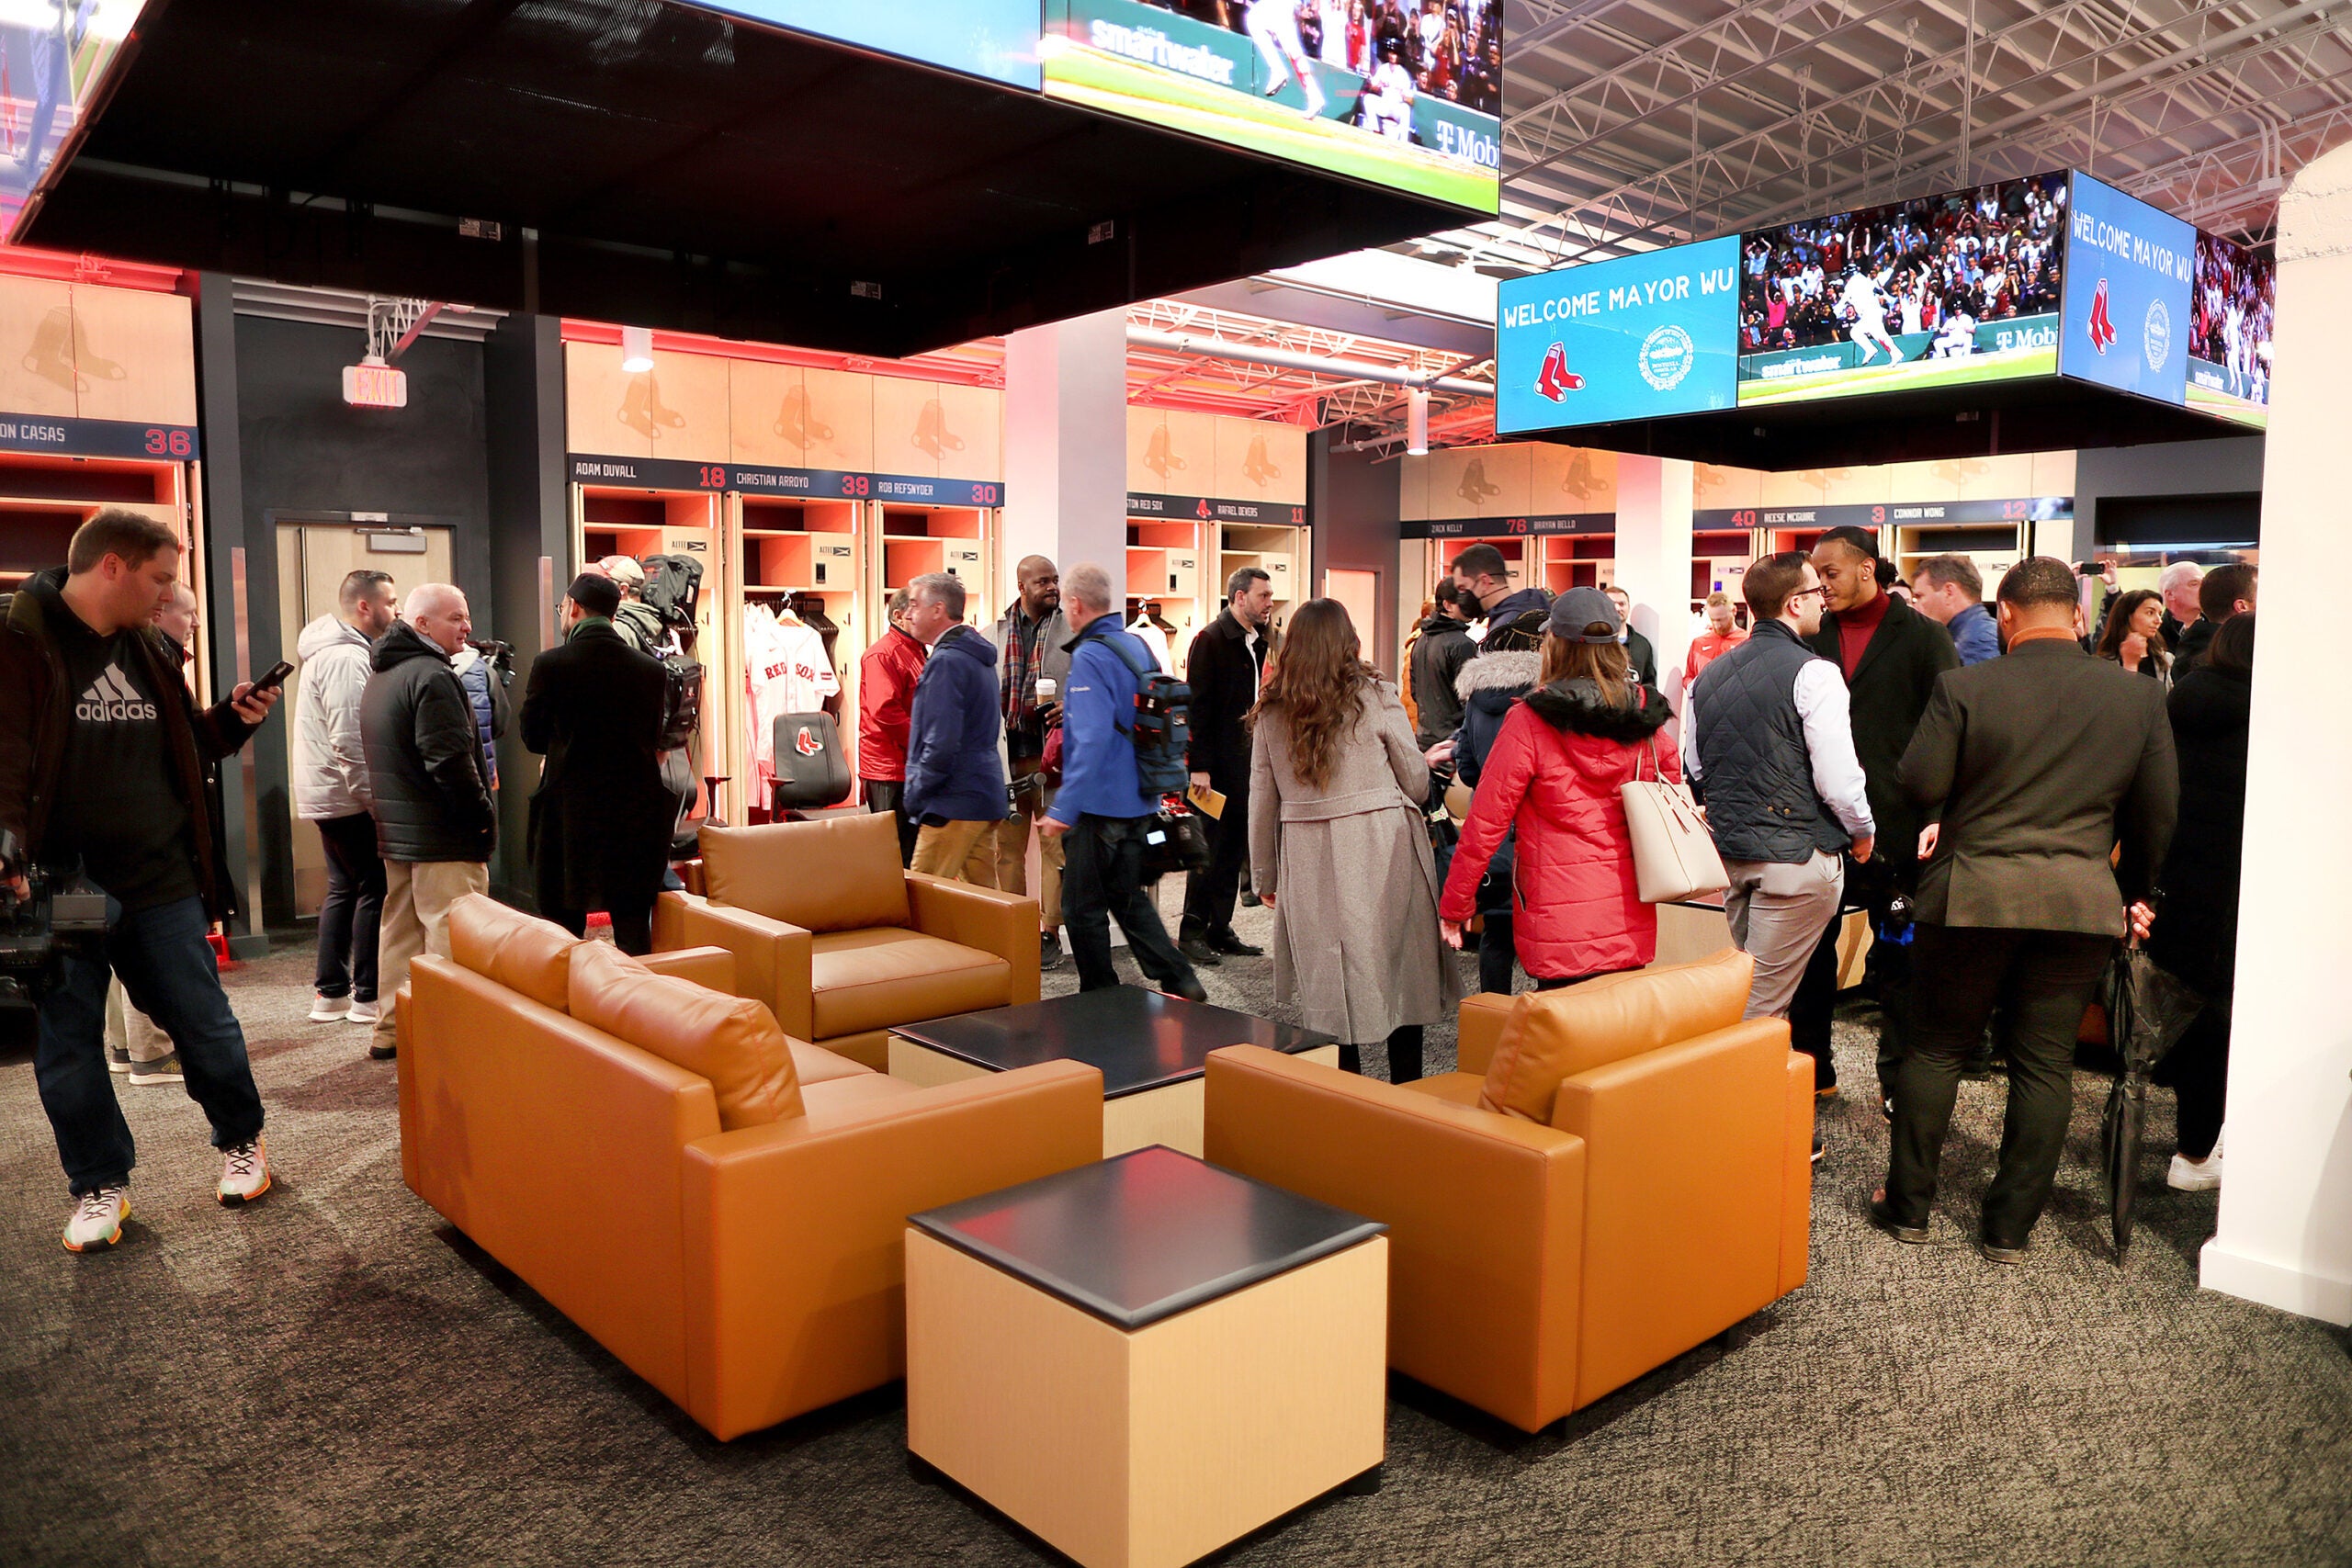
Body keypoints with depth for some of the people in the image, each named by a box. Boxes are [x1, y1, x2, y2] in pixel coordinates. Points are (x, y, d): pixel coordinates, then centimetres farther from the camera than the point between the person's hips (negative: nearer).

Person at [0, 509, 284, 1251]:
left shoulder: (149, 650, 11)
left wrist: (231, 719, 3)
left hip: (160, 883, 5)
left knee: (205, 1023, 10)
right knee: (67, 1046, 8)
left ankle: (242, 1142, 29)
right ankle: (99, 1186, 23)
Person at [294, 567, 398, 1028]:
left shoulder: (333, 650, 16)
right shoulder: (346, 658, -17)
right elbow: (349, 743, -24)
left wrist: (368, 795, 17)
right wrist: (374, 801, -22)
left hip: (327, 795, 11)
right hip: (347, 798, -11)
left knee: (343, 889, 15)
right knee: (374, 889, -3)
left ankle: (330, 993, 21)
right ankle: (368, 996, 3)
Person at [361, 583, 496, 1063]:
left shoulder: (380, 676, 17)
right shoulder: (431, 676, -16)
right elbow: (451, 759, -23)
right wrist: (483, 814, -13)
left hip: (395, 831, 10)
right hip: (443, 835, -10)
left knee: (400, 929, 16)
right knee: (450, 936, -8)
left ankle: (391, 1031, 24)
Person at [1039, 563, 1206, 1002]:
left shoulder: (1090, 657, -18)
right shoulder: (1138, 646, 9)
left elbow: (1092, 740, -26)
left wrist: (1063, 809, -25)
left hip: (1099, 803, -9)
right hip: (1139, 802, 9)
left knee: (1084, 908, 5)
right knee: (1128, 897, 20)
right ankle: (1180, 982, 17)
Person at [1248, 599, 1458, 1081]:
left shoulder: (1270, 711, 3)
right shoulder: (1376, 697, -4)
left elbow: (1261, 801, 6)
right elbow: (1417, 783, 2)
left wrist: (1266, 875, 16)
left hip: (1306, 859, 2)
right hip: (1382, 853, -2)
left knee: (1331, 986, 9)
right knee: (1404, 974, 10)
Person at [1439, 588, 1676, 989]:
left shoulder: (1530, 721, -10)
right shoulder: (1646, 718, 4)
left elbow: (1486, 823, -9)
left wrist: (1454, 904, 0)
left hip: (1560, 925, -5)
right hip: (1631, 924, 5)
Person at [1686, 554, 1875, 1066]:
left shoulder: (1709, 675, 7)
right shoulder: (1813, 674, -15)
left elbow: (1694, 768, 15)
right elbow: (1838, 778, -17)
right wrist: (1863, 831, 1)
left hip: (1730, 850, 7)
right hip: (1797, 855, -7)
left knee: (1751, 985, 21)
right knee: (1763, 1004, -2)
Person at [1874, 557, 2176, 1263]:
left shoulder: (1965, 687, -9)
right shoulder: (2140, 696, 2)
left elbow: (1919, 785, -8)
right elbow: (2156, 815, 8)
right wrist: (2132, 890, 22)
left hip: (1971, 893, -2)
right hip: (2084, 900, 3)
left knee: (1936, 1048, 10)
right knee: (2046, 1063, 10)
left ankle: (1908, 1206, 19)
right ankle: (2010, 1227, 17)